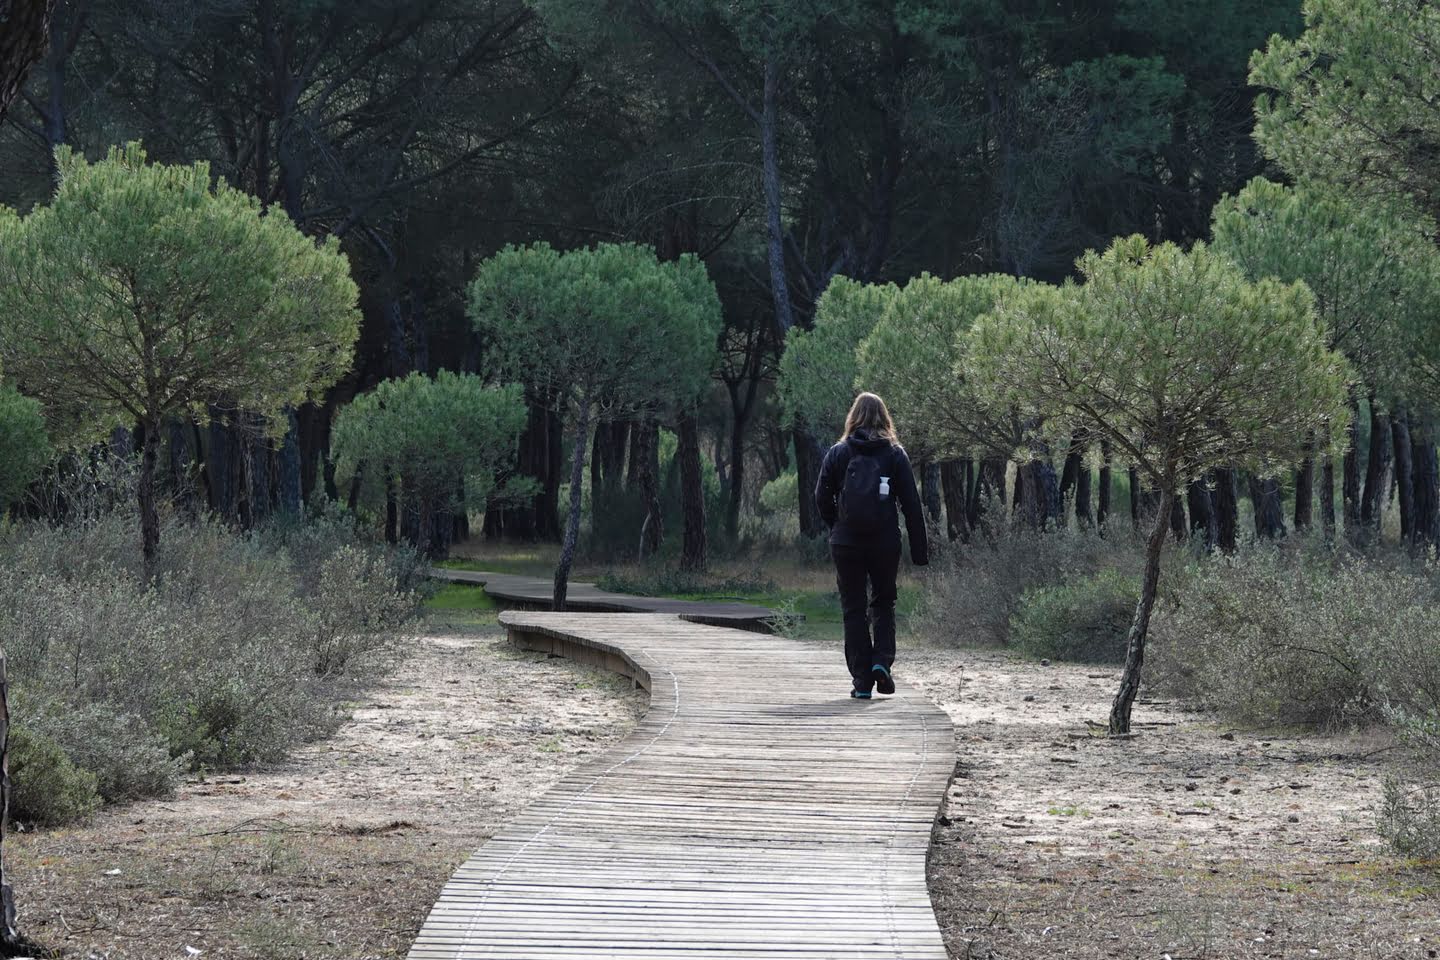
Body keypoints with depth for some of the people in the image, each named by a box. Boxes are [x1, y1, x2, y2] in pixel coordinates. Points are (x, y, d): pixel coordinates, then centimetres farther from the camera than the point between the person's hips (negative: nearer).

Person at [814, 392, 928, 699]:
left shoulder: (837, 454, 0)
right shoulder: (895, 455, 0)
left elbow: (822, 498, -3)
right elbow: (911, 503, -2)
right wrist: (919, 549, 0)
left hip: (846, 544, 0)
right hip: (886, 544, 0)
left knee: (854, 609, 6)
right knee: (884, 604, 17)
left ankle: (862, 680, 2)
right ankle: (882, 660, -5)